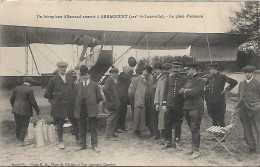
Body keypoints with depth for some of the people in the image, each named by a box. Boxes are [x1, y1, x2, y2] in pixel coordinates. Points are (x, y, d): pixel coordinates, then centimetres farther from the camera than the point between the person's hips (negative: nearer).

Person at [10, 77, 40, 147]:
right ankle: (21, 141, 4)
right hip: (25, 111, -6)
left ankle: (18, 139, 28)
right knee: (24, 126, 3)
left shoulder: (16, 88, 8)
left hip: (16, 110, 6)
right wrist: (37, 110, 1)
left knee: (18, 125, 16)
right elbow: (33, 102, -10)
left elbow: (11, 99, 13)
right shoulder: (29, 90, -10)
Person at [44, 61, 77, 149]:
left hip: (70, 105, 3)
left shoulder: (70, 80, 13)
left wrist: (72, 100, 6)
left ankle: (78, 139, 22)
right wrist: (55, 98, 4)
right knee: (59, 124, 5)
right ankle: (61, 142, 19)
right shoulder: (53, 80, 1)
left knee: (75, 122, 6)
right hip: (59, 106, -3)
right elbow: (47, 94, 3)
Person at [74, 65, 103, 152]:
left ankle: (94, 145, 12)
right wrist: (78, 107, 5)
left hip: (91, 109, -2)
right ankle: (83, 145, 21)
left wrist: (92, 104, 4)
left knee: (93, 128, 3)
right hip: (81, 110, 2)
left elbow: (99, 97, 4)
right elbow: (75, 97, 13)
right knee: (82, 129, 10)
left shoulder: (94, 85, 2)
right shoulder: (78, 85, 9)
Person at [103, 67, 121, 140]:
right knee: (111, 119, -4)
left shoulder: (115, 80, 15)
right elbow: (105, 89, -29)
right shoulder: (109, 80, -14)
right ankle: (108, 135, 4)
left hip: (116, 103, 9)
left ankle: (112, 133, 28)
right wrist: (110, 98, -22)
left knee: (114, 119, 16)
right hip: (111, 104, -9)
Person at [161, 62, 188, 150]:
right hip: (169, 105, 2)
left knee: (178, 125, 7)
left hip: (179, 106, -1)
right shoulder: (168, 79, 7)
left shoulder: (184, 79, 1)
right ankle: (168, 142, 17)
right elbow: (165, 92, 9)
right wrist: (164, 104, 4)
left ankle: (177, 142, 20)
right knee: (167, 124, 4)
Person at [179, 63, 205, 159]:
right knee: (192, 129, 14)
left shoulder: (200, 81, -7)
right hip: (187, 107, 8)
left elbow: (194, 92, -19)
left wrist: (185, 90, -4)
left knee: (195, 129, -5)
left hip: (196, 108, -8)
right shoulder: (188, 80, 17)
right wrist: (185, 90, -10)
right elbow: (181, 91, 11)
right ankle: (194, 148, 24)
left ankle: (196, 151, 2)